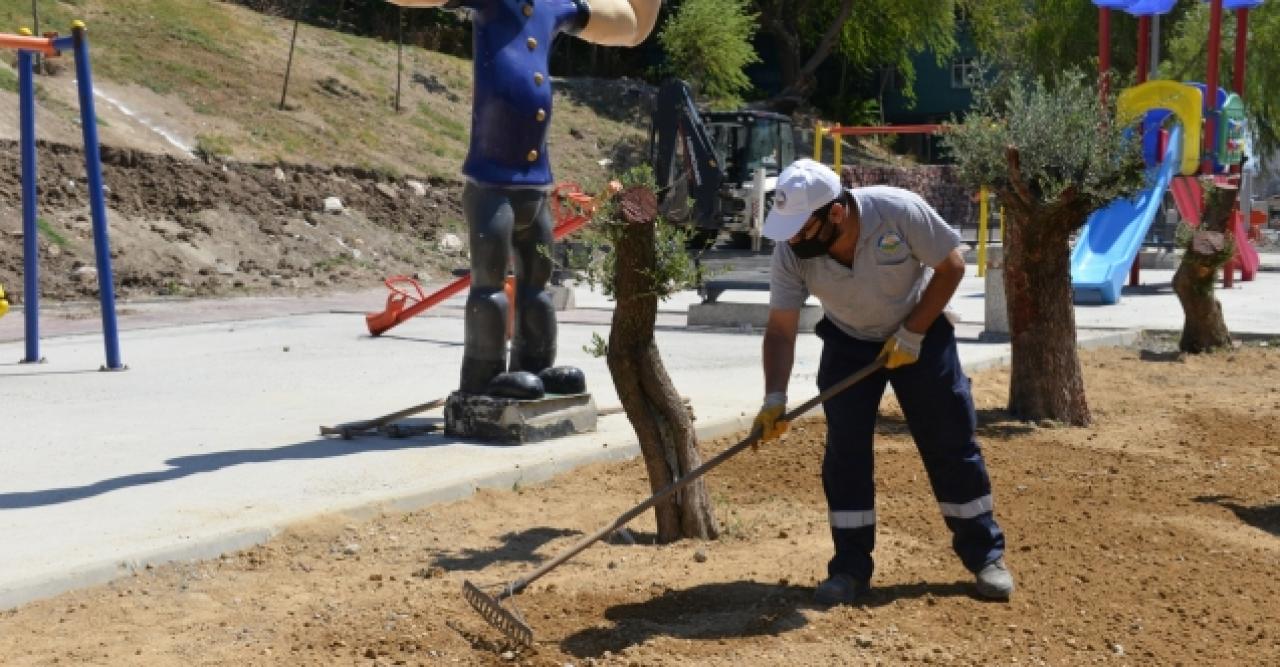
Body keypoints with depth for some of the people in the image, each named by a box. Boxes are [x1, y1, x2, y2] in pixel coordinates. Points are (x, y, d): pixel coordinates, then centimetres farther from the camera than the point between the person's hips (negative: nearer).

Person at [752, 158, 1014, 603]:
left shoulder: (900, 211, -32)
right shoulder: (790, 252, -25)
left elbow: (951, 266, -19)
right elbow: (780, 329, -19)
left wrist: (911, 334, -22)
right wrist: (774, 398, -29)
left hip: (920, 334, -2)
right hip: (848, 343, 2)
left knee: (951, 445, 1)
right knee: (844, 451, -4)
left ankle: (985, 555, 16)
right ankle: (851, 568, 8)